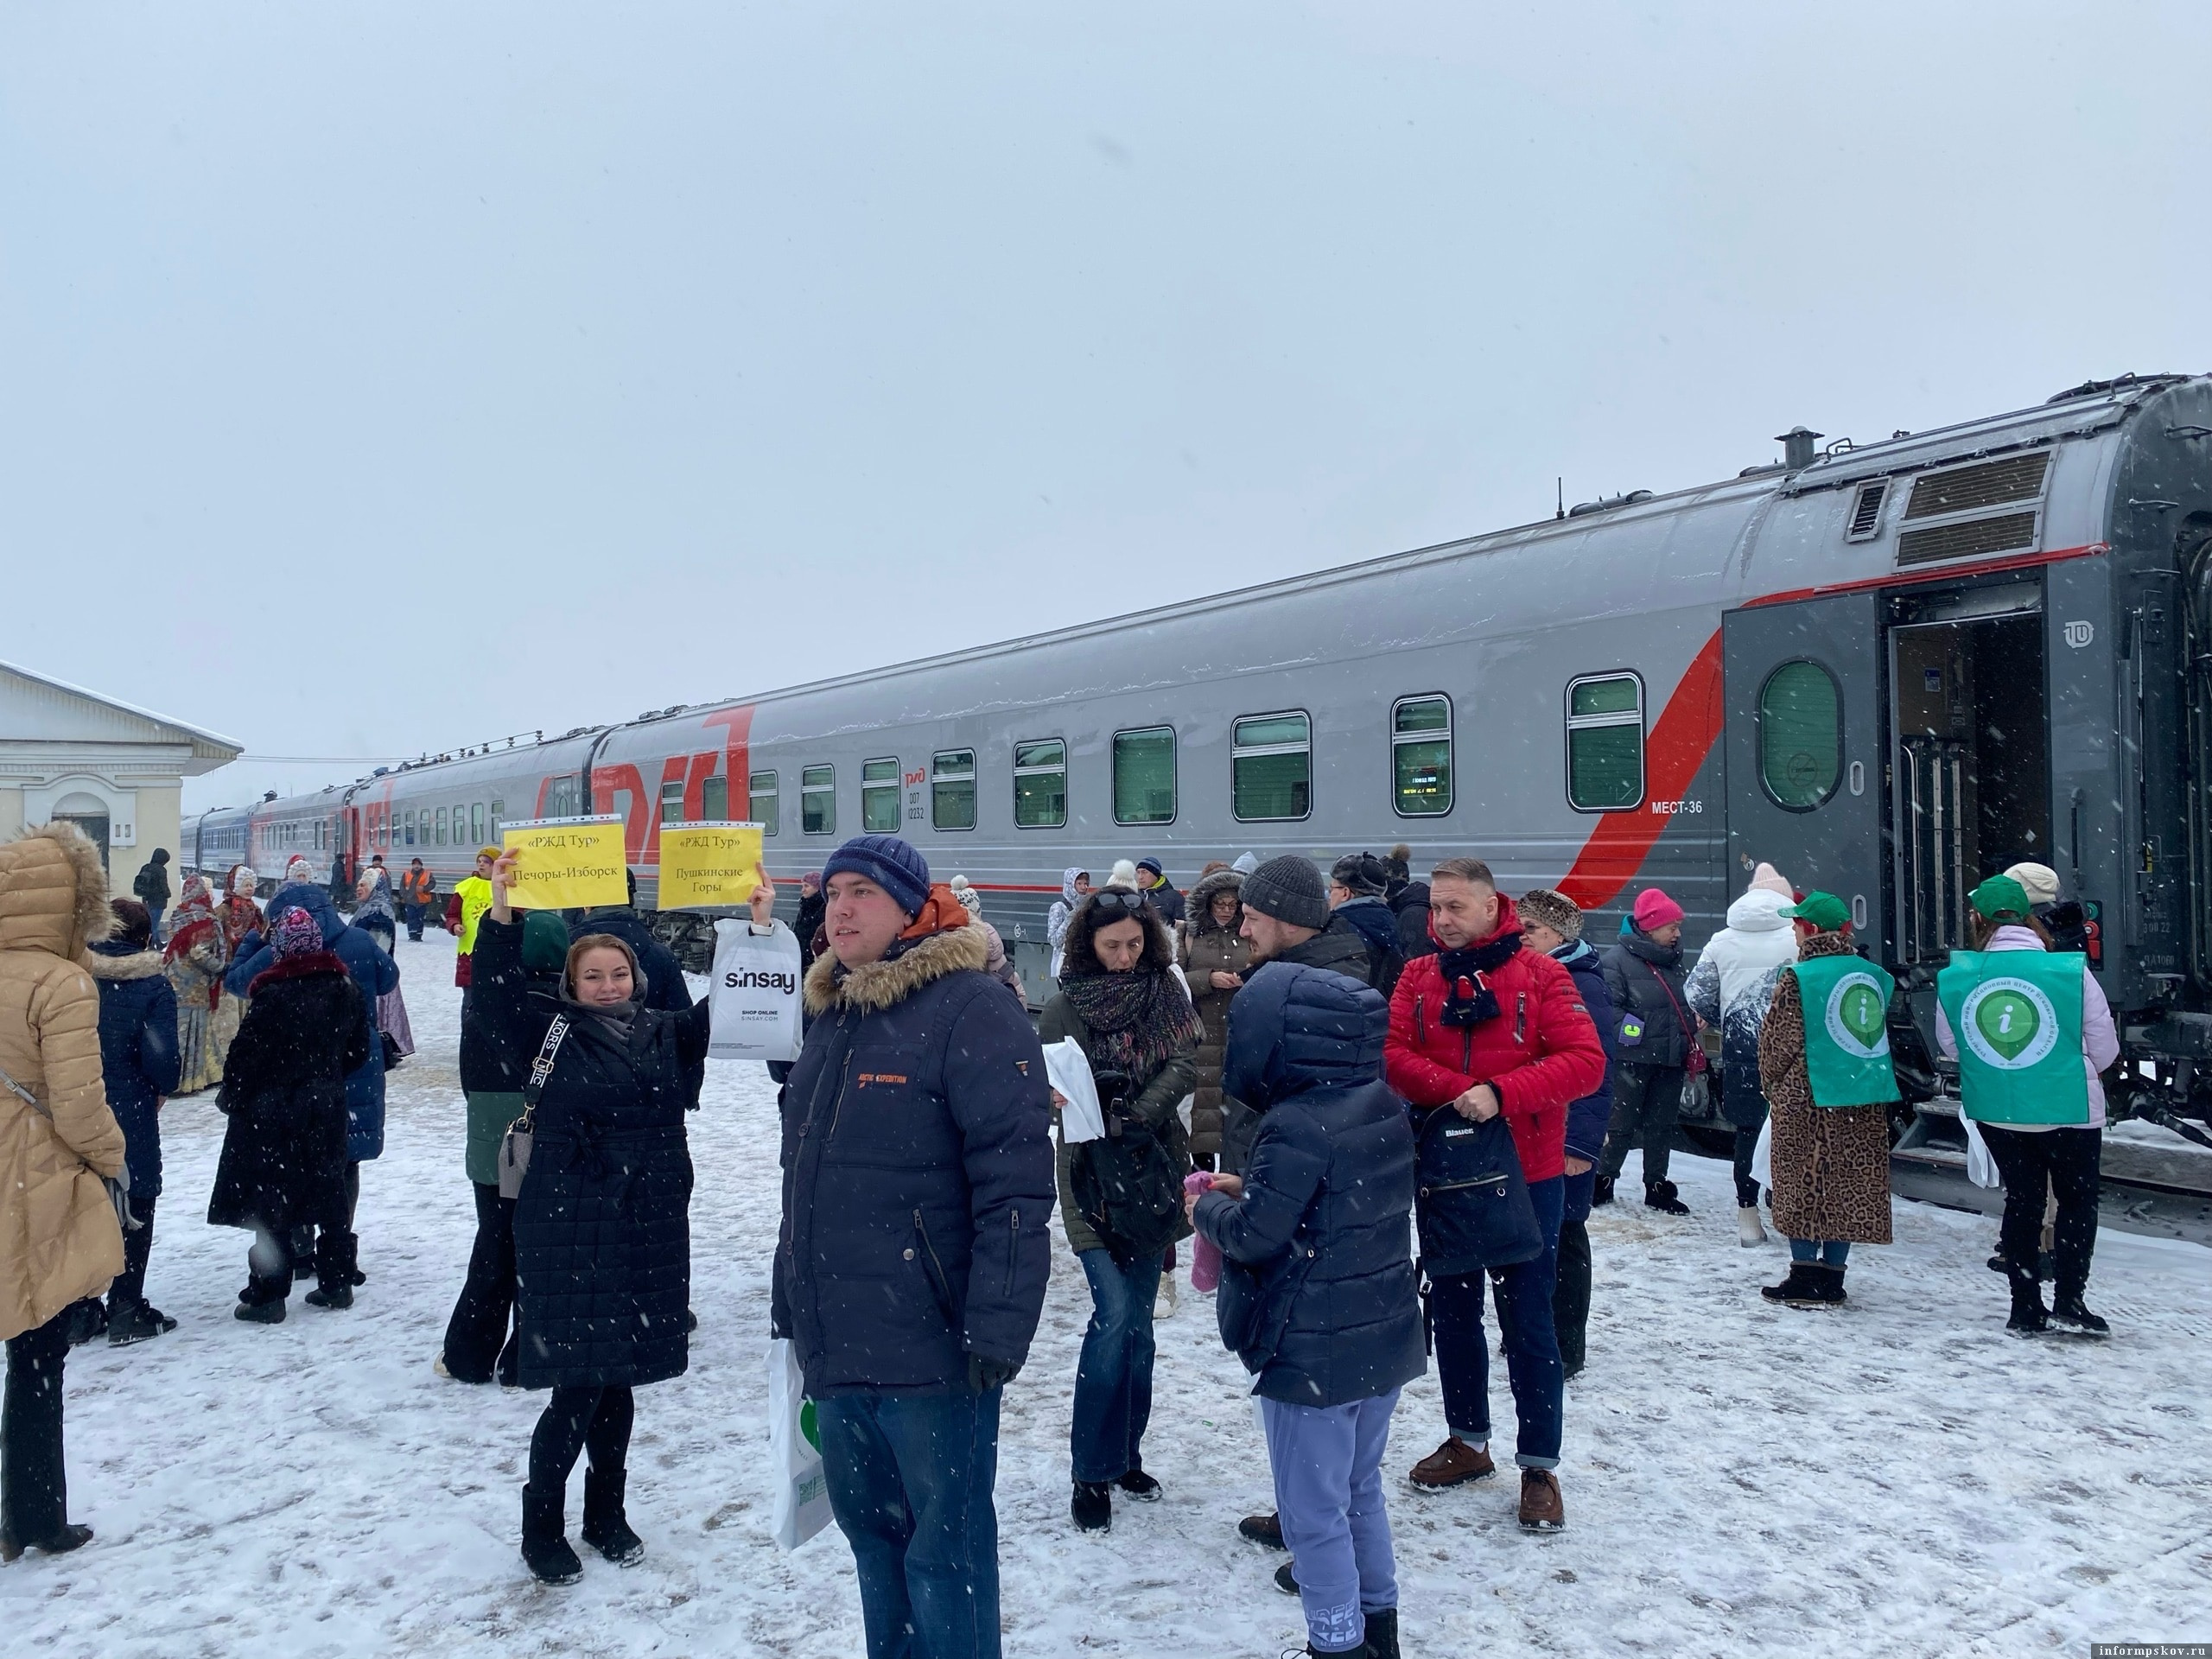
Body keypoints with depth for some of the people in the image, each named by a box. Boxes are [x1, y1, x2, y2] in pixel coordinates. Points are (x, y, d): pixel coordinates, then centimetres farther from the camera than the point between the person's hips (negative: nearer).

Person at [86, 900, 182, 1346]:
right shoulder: (152, 986, -13)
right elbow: (162, 1059, -19)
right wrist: (163, 1087, 3)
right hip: (131, 1120, -4)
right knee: (133, 1213, 9)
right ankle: (126, 1311, 11)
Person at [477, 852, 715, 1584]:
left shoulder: (668, 1034, 7)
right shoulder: (549, 1031, -2)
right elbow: (497, 996, -16)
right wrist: (501, 914, -27)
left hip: (650, 1234, 4)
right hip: (568, 1236, -4)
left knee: (619, 1379, 14)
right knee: (577, 1386, -2)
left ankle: (607, 1513, 31)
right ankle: (542, 1524, 18)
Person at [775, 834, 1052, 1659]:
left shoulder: (970, 1009, -14)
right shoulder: (832, 1013, 12)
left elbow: (1015, 1182, -19)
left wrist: (997, 1329, -21)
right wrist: (792, 1304, 19)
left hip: (930, 1352, -8)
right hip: (836, 1347, 8)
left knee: (944, 1549, 5)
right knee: (871, 1529, 20)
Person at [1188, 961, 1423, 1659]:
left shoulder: (1296, 1126, -24)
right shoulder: (1384, 1109, 2)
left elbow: (1255, 1236, -20)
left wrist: (1210, 1207, -1)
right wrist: (1250, 1190, 11)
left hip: (1314, 1353, -9)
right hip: (1383, 1339, 9)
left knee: (1313, 1510, 8)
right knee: (1360, 1489, 24)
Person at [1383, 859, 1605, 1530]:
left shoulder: (1540, 976, -8)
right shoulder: (1418, 978, 3)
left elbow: (1586, 1061, -15)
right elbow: (1392, 1054, -7)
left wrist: (1501, 1094, -25)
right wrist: (1457, 1091, -23)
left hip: (1525, 1173, -4)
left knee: (1526, 1319, 3)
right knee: (1453, 1311, 16)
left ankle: (1539, 1466, 17)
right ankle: (1467, 1441, 34)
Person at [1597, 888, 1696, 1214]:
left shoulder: (1673, 960, 12)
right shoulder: (1618, 958, -12)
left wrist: (1690, 1043, 14)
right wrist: (1627, 1038, -22)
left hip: (1671, 1060, 7)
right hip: (1632, 1060, -7)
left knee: (1662, 1125, 14)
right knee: (1621, 1124, 1)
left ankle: (1657, 1186, 24)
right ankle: (1603, 1180, 16)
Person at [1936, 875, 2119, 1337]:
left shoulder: (1954, 977, -7)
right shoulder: (2072, 970, -13)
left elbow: (1949, 1045, 4)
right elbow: (2105, 1047, -4)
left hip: (1995, 1111, 2)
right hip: (2069, 1107, -2)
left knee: (2021, 1198, 15)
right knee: (2077, 1199, 16)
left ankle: (2026, 1307, 17)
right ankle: (2069, 1300, 8)